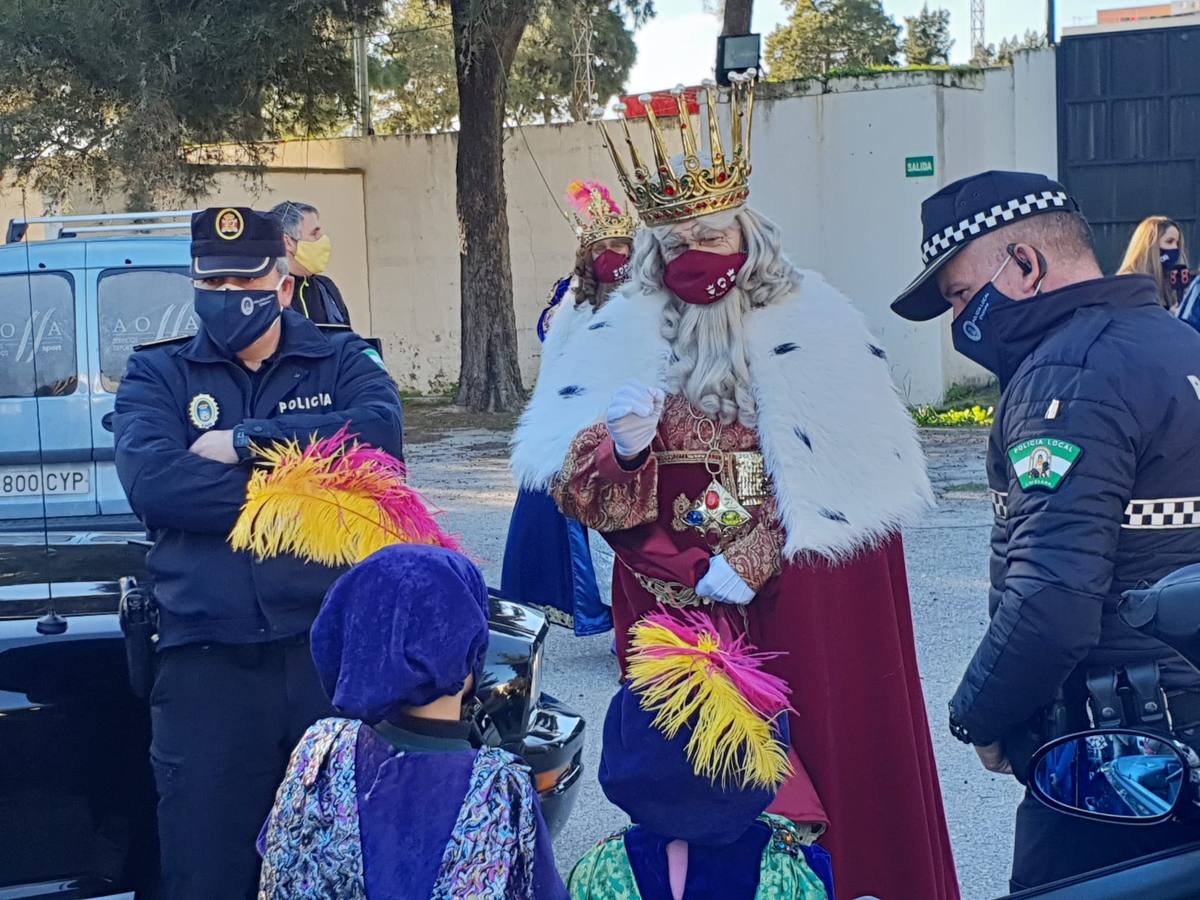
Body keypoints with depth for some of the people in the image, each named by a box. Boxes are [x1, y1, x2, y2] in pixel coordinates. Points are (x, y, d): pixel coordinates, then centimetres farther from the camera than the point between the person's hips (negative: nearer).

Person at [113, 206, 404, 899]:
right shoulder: (157, 374, 10)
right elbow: (150, 482, -10)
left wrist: (248, 441, -12)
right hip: (208, 663, 0)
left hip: (335, 649, 0)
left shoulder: (340, 361, 11)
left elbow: (382, 431, -11)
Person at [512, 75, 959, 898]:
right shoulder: (623, 338, 4)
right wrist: (622, 451, -20)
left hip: (799, 603, -1)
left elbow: (849, 481, -8)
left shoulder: (816, 329, -2)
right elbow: (568, 482, 1)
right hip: (672, 612, 2)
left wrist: (750, 564, -14)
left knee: (820, 761, 1)